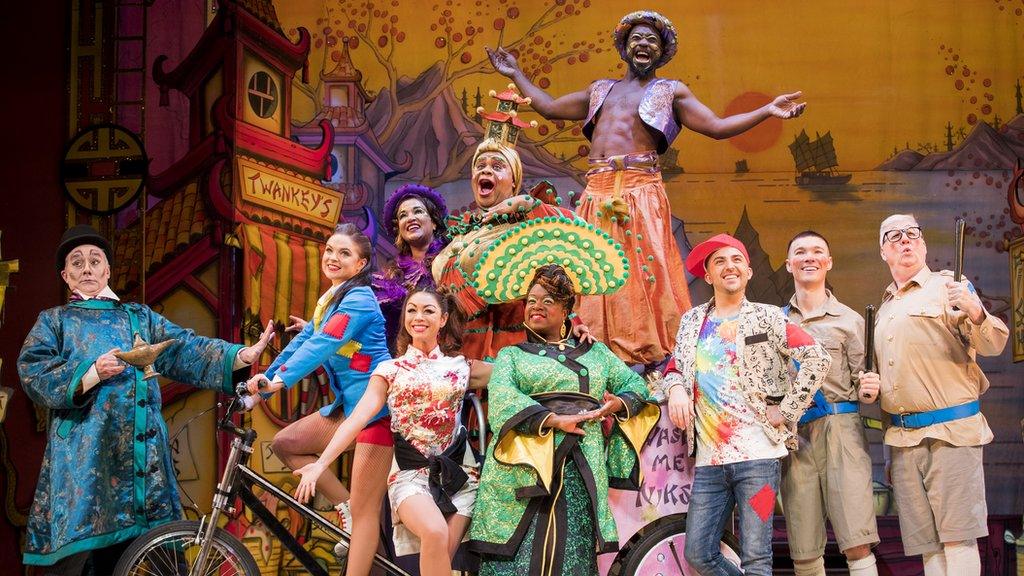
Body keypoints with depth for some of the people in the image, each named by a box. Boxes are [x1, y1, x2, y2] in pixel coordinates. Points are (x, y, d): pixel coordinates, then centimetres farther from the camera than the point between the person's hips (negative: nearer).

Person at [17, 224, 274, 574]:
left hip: (141, 451, 3)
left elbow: (187, 350, 10)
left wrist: (241, 355, -6)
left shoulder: (140, 317, 22)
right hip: (82, 455, -2)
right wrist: (91, 373, -15)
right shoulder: (54, 321, 16)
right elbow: (34, 373, 0)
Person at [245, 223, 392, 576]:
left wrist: (280, 380, -35)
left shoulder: (359, 299, -14)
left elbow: (321, 345, -26)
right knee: (285, 443, 3)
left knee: (365, 510, -6)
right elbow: (303, 341, 11)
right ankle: (345, 507, 9)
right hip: (350, 404, 9)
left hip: (376, 406, -9)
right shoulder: (329, 299, 15)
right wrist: (265, 378, 0)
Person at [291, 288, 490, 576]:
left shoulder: (460, 367, 11)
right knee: (435, 533, -30)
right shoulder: (390, 370, 6)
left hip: (459, 473, 2)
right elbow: (358, 417, -4)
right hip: (411, 473, -2)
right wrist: (321, 463, -14)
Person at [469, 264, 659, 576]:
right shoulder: (512, 354, 14)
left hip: (581, 474, 2)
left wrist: (619, 404, -3)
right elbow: (502, 397, -5)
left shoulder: (595, 352, 22)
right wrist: (554, 420, -16)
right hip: (522, 470, -2)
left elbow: (636, 384, 20)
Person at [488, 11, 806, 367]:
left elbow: (718, 127, 4)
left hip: (641, 193, -4)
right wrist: (516, 75, 33)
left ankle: (652, 358, -8)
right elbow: (549, 108, 31)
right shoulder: (600, 90, 24)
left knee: (644, 274, -11)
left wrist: (768, 110, -6)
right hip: (597, 193, 4)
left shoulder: (671, 92, 12)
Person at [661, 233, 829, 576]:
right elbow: (675, 366, 23)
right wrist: (675, 388, -1)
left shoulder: (767, 317, 3)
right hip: (708, 460, 5)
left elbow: (817, 359, -4)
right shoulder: (692, 321, 16)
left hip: (757, 455, -4)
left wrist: (785, 410, -7)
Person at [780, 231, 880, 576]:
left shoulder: (848, 320, 9)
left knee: (857, 544, -11)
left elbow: (860, 383, 9)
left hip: (840, 428, -2)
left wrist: (867, 391, -12)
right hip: (793, 434, 2)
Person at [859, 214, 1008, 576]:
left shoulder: (948, 288, 1)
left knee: (958, 539, -9)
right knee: (928, 546, 7)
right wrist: (870, 384, 10)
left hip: (950, 431, -6)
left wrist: (975, 312, -31)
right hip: (903, 437, 6)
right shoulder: (885, 309, 21)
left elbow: (993, 345, -11)